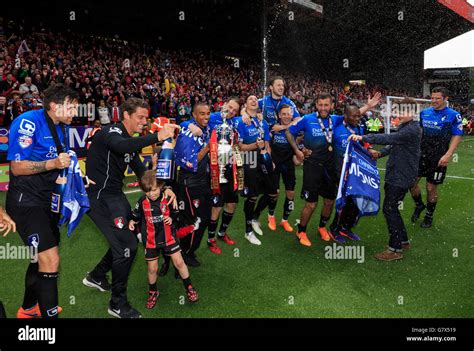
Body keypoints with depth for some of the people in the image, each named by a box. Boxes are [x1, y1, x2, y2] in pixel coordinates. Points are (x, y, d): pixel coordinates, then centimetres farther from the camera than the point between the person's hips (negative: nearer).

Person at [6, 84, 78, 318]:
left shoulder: (62, 127, 9)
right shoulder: (28, 122, -16)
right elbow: (17, 167, -19)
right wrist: (52, 163, -30)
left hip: (46, 200, 9)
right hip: (25, 200, -9)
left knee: (43, 256, 21)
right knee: (50, 259, -17)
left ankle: (28, 308, 42)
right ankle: (49, 313, -1)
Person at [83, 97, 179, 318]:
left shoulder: (131, 141, 12)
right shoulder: (111, 132, -16)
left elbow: (140, 171, 10)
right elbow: (120, 146, -41)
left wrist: (163, 188, -5)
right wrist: (157, 137, -48)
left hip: (115, 195, 10)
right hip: (100, 196, -10)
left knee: (128, 237, 19)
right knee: (127, 246, -11)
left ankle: (96, 276, 39)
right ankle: (118, 304, 7)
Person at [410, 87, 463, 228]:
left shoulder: (453, 115, -7)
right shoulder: (424, 112, 7)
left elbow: (457, 136, -9)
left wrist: (448, 155, -19)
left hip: (438, 159, -4)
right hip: (421, 154, 4)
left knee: (431, 188, 4)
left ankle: (429, 216, 25)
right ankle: (419, 205, 30)